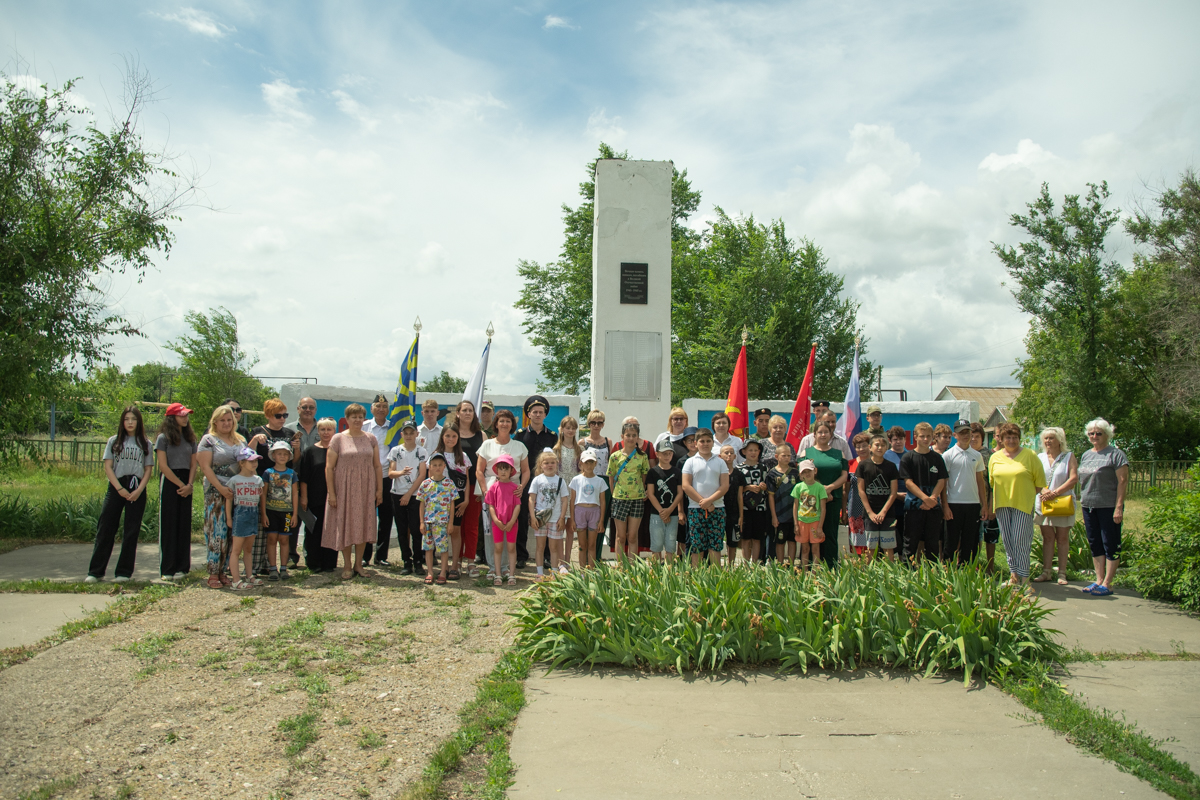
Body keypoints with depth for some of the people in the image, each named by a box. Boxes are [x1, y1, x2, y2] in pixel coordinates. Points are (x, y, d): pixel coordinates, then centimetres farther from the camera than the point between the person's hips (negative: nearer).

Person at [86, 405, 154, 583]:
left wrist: (139, 490, -9)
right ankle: (95, 572, 4)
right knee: (105, 528, -2)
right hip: (116, 488, 0)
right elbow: (108, 467, 2)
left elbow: (148, 470, 6)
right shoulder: (114, 441, 9)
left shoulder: (145, 443, 9)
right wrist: (120, 489, -9)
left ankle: (124, 572, 8)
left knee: (131, 531, 2)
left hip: (137, 490, 0)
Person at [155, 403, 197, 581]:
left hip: (186, 484, 4)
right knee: (168, 525, -1)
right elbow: (163, 466, -9)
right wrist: (180, 484, -11)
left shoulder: (190, 438, 12)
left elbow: (193, 464, 8)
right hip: (169, 482, -4)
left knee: (184, 525, 5)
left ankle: (182, 567, 10)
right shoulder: (163, 438, -2)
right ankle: (167, 569, 3)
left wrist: (189, 484, -7)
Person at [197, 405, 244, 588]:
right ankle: (213, 574, 1)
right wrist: (221, 488, -15)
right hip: (216, 492, -5)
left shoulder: (240, 440, 15)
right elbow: (205, 466, -7)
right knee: (217, 531, -6)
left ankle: (222, 571, 13)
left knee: (232, 533, 5)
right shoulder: (209, 440, 0)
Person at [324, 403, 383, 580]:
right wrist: (331, 493, -9)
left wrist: (379, 489, 3)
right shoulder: (338, 439, -1)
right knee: (345, 526, 2)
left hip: (365, 490, 2)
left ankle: (358, 564, 15)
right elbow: (329, 468, -4)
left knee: (363, 526, 4)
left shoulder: (371, 439, 7)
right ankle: (347, 565, 12)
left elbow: (377, 466, 8)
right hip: (344, 489, -2)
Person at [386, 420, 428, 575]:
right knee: (402, 531, 3)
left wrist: (409, 494, -7)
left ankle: (417, 561, 4)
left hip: (415, 495, -2)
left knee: (416, 530, -6)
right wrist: (401, 472, -21)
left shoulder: (422, 452, 2)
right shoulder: (395, 451, 7)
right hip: (397, 495, 2)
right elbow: (390, 473, 1)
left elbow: (422, 475, -2)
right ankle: (407, 562, 10)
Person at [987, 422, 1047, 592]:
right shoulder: (995, 457, 10)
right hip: (1002, 504, 4)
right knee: (1007, 540, 5)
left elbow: (1040, 481, 5)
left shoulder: (1029, 455, 0)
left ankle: (1023, 578, -3)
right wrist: (992, 504, 13)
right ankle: (1014, 574, 14)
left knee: (1021, 540, -8)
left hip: (1023, 504, -4)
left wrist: (1030, 495, 3)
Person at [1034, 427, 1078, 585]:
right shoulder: (1040, 457, 11)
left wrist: (1055, 492, -16)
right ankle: (1046, 572, 6)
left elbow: (1074, 478, -8)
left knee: (1062, 538, 1)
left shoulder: (1068, 456, 2)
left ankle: (1062, 573, 5)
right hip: (1043, 503, 3)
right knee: (1047, 538, 4)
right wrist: (1044, 491, -13)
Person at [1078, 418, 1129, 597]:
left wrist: (1119, 507, -16)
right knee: (1095, 545, 10)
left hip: (1108, 507, -7)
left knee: (1110, 545, -1)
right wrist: (1083, 505, 15)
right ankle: (1099, 580, 17)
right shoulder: (1086, 455, 15)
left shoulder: (1115, 454, -6)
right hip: (1089, 507, 7)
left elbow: (1122, 481, -10)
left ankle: (1107, 584, 2)